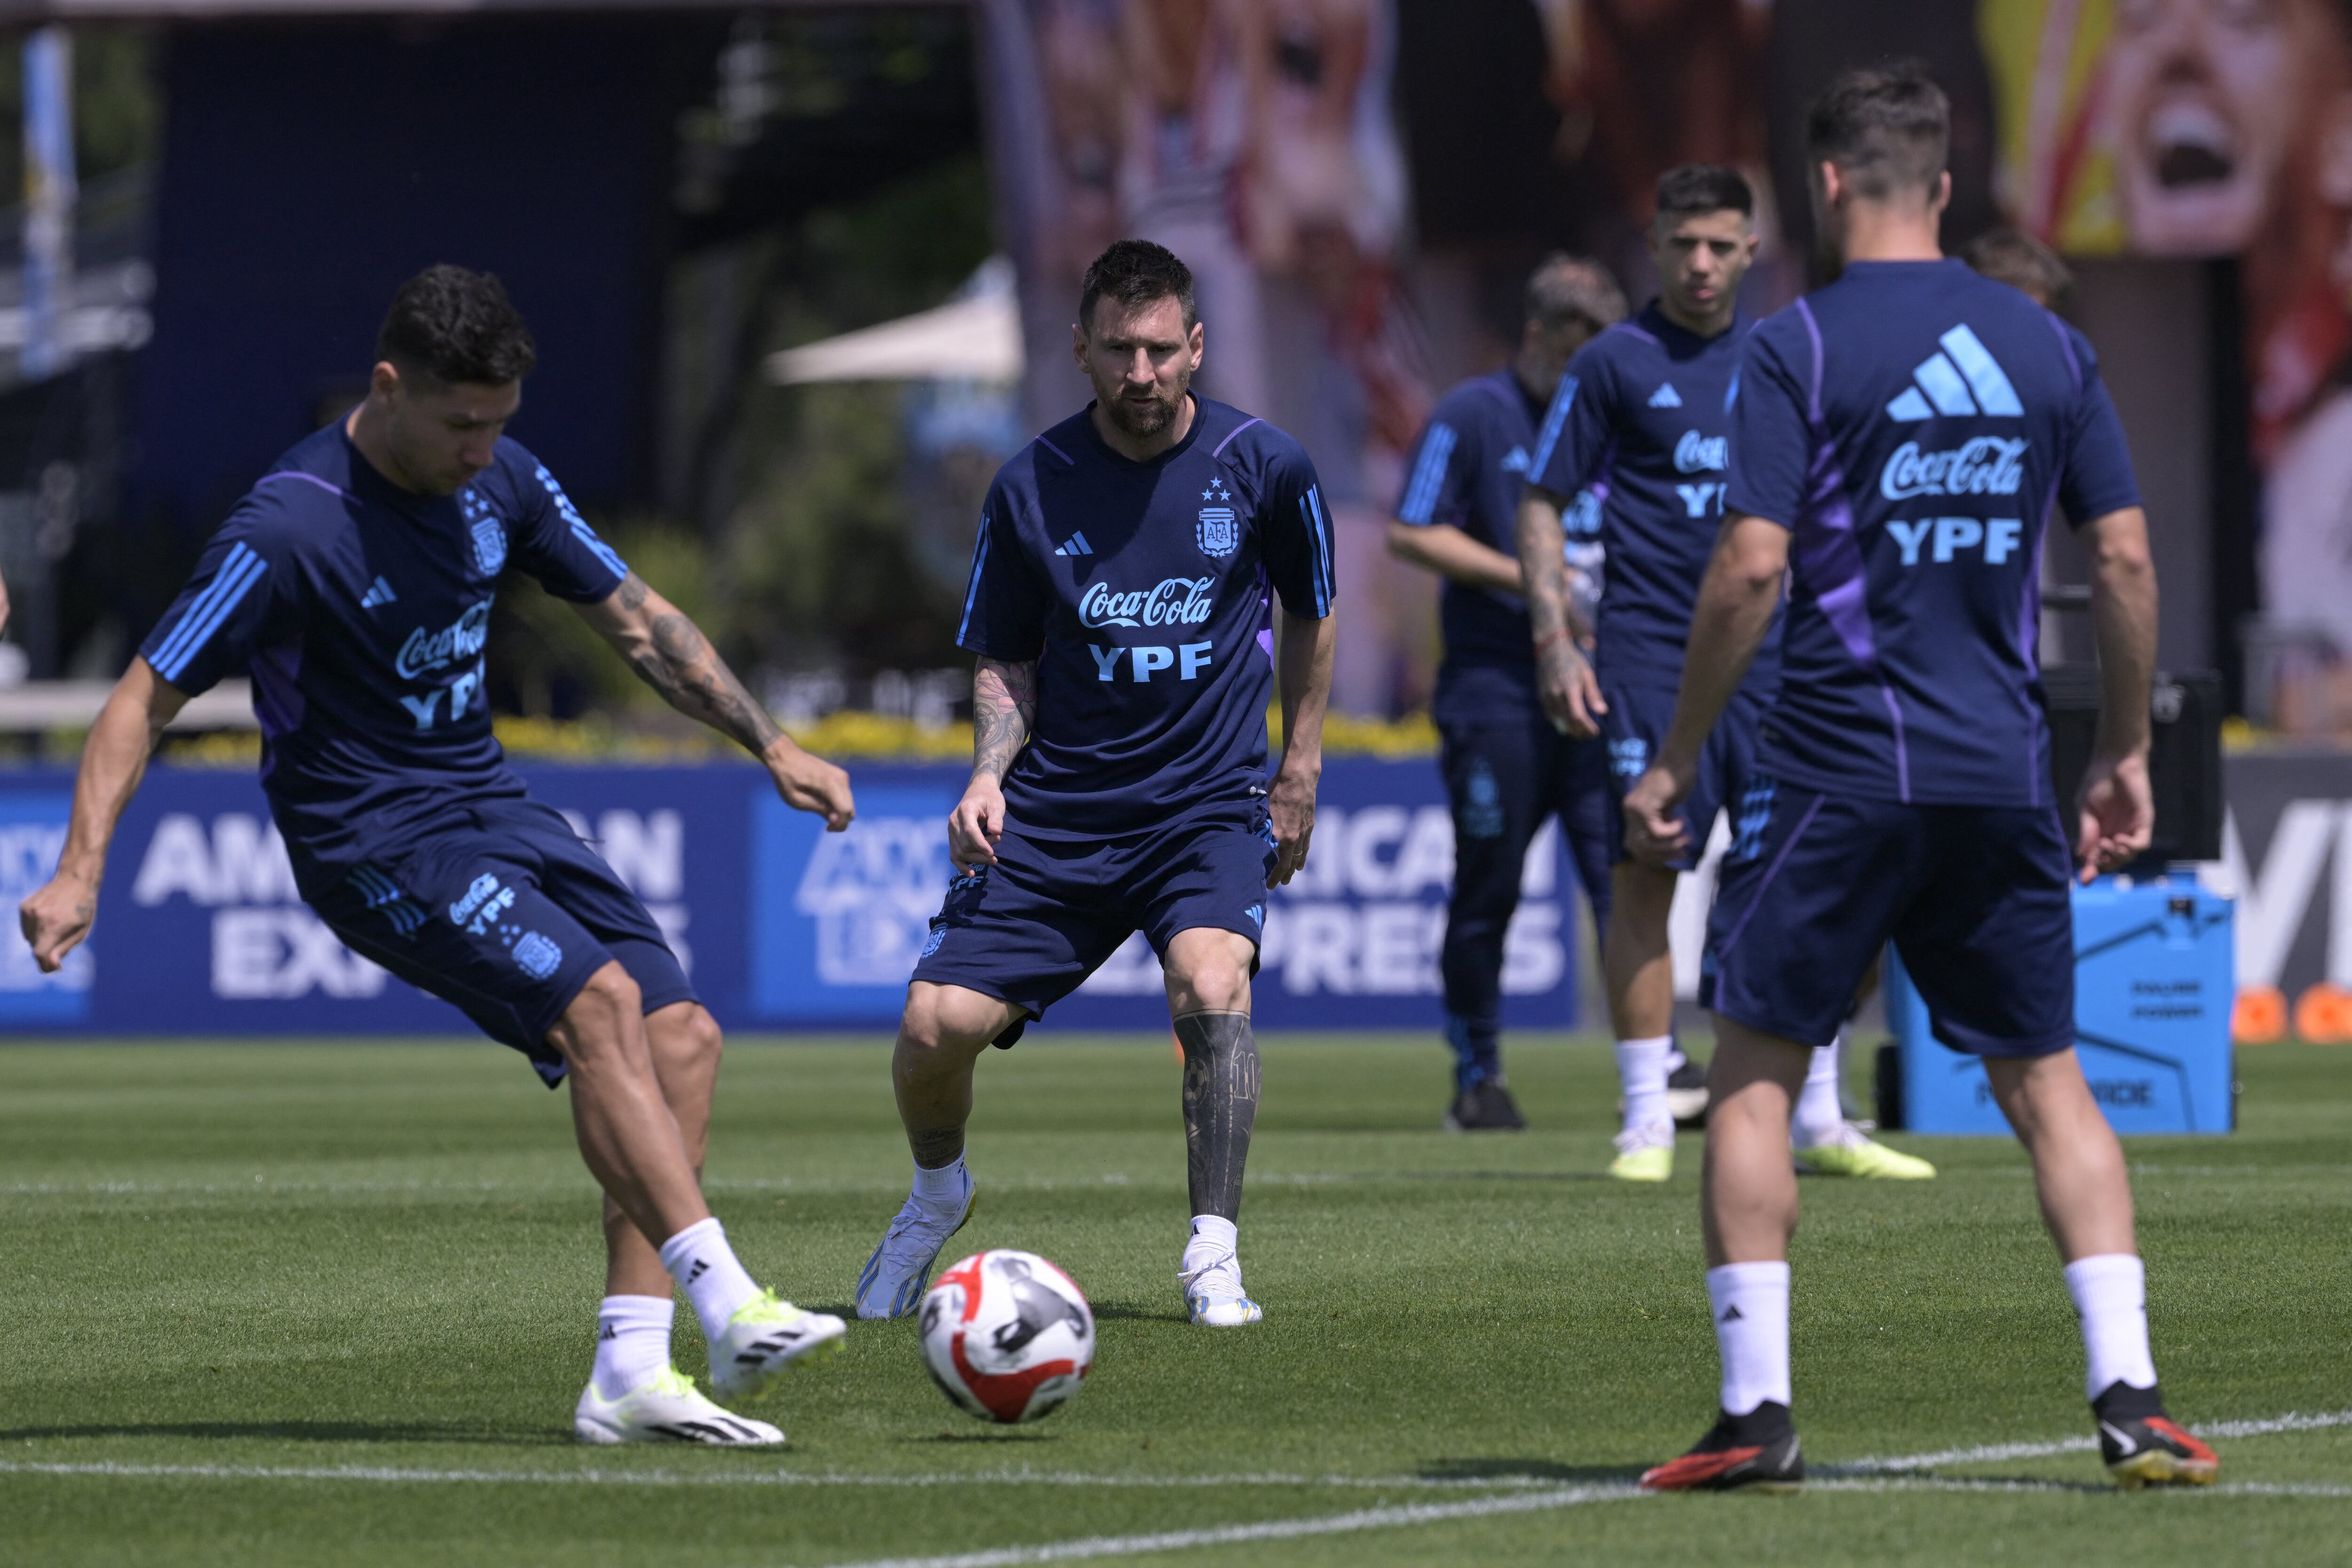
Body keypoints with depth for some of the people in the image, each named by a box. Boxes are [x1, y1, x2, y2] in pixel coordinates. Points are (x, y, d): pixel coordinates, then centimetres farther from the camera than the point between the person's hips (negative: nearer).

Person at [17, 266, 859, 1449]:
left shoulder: (499, 481, 1)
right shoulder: (289, 530, -19)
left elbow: (635, 621, 14)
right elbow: (146, 698, -16)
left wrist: (771, 746, 12)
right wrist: (80, 873, -25)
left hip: (488, 808, 8)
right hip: (372, 841, -8)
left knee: (680, 1037, -6)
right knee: (599, 1000, -26)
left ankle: (631, 1375, -7)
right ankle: (728, 1311, -31)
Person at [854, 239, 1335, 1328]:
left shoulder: (1262, 466, -4)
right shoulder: (1030, 487, -3)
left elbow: (1308, 613, 14)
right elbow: (1005, 662, 8)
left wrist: (1300, 770, 13)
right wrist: (990, 771, -9)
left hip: (1210, 803, -1)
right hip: (1057, 809, 2)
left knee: (1211, 982, -31)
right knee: (937, 1024, -11)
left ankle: (1214, 1260, -19)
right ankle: (937, 1196, 23)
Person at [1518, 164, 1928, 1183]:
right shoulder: (1614, 363, 0)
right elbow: (1541, 505, 1)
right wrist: (1554, 639, -9)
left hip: (1773, 660, 4)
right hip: (1649, 657, -4)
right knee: (1645, 877, -6)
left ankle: (1819, 1122, 9)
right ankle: (1647, 1125, 0)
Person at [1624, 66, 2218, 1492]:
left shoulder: (1800, 347, -5)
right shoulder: (2048, 344, 8)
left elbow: (1752, 569, -11)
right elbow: (2126, 561, 7)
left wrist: (1676, 759, -3)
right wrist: (2127, 753, 17)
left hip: (1838, 770, -4)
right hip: (2004, 775, 4)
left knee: (1754, 1074, 6)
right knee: (2048, 1079, 10)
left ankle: (1758, 1412, 0)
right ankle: (2130, 1401, 0)